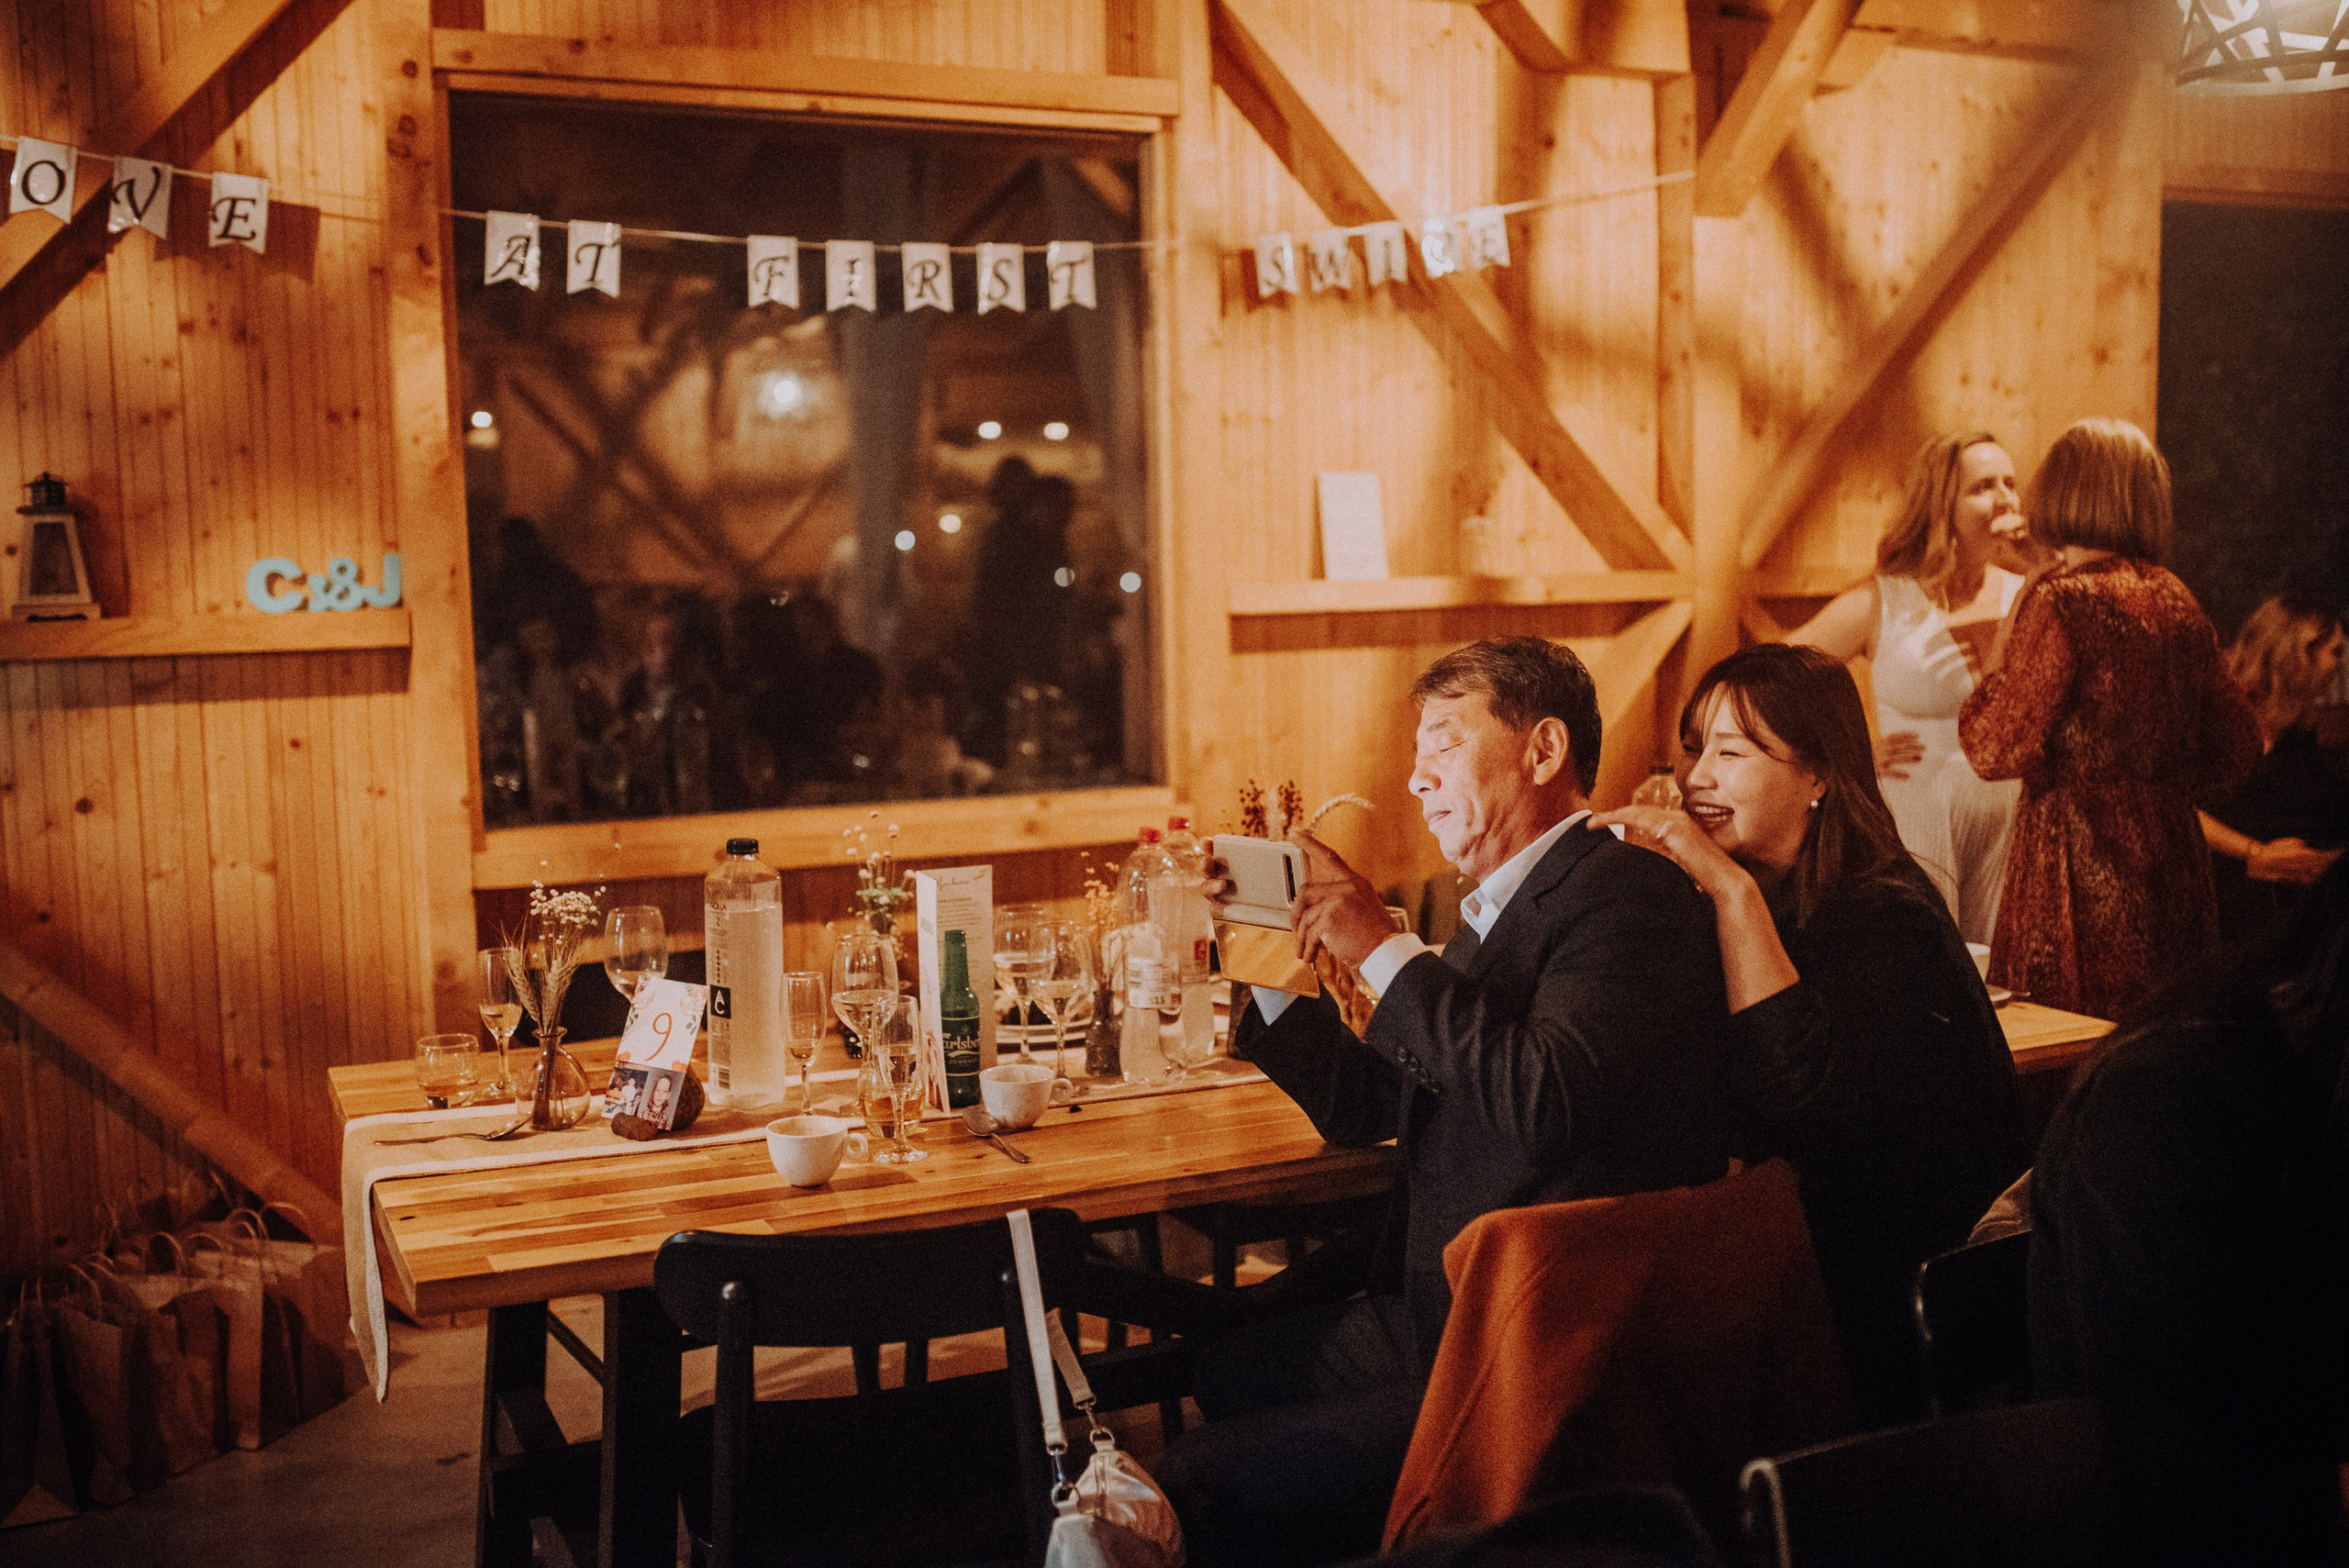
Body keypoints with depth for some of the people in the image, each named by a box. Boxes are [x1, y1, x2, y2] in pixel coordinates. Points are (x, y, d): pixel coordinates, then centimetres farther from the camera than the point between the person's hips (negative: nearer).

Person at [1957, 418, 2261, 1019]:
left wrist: (2009, 620, -3)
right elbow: (2236, 748, 17)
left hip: (2083, 864, -8)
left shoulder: (2063, 600, -13)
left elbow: (1993, 749, -13)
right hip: (2173, 853, 8)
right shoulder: (2177, 601, 10)